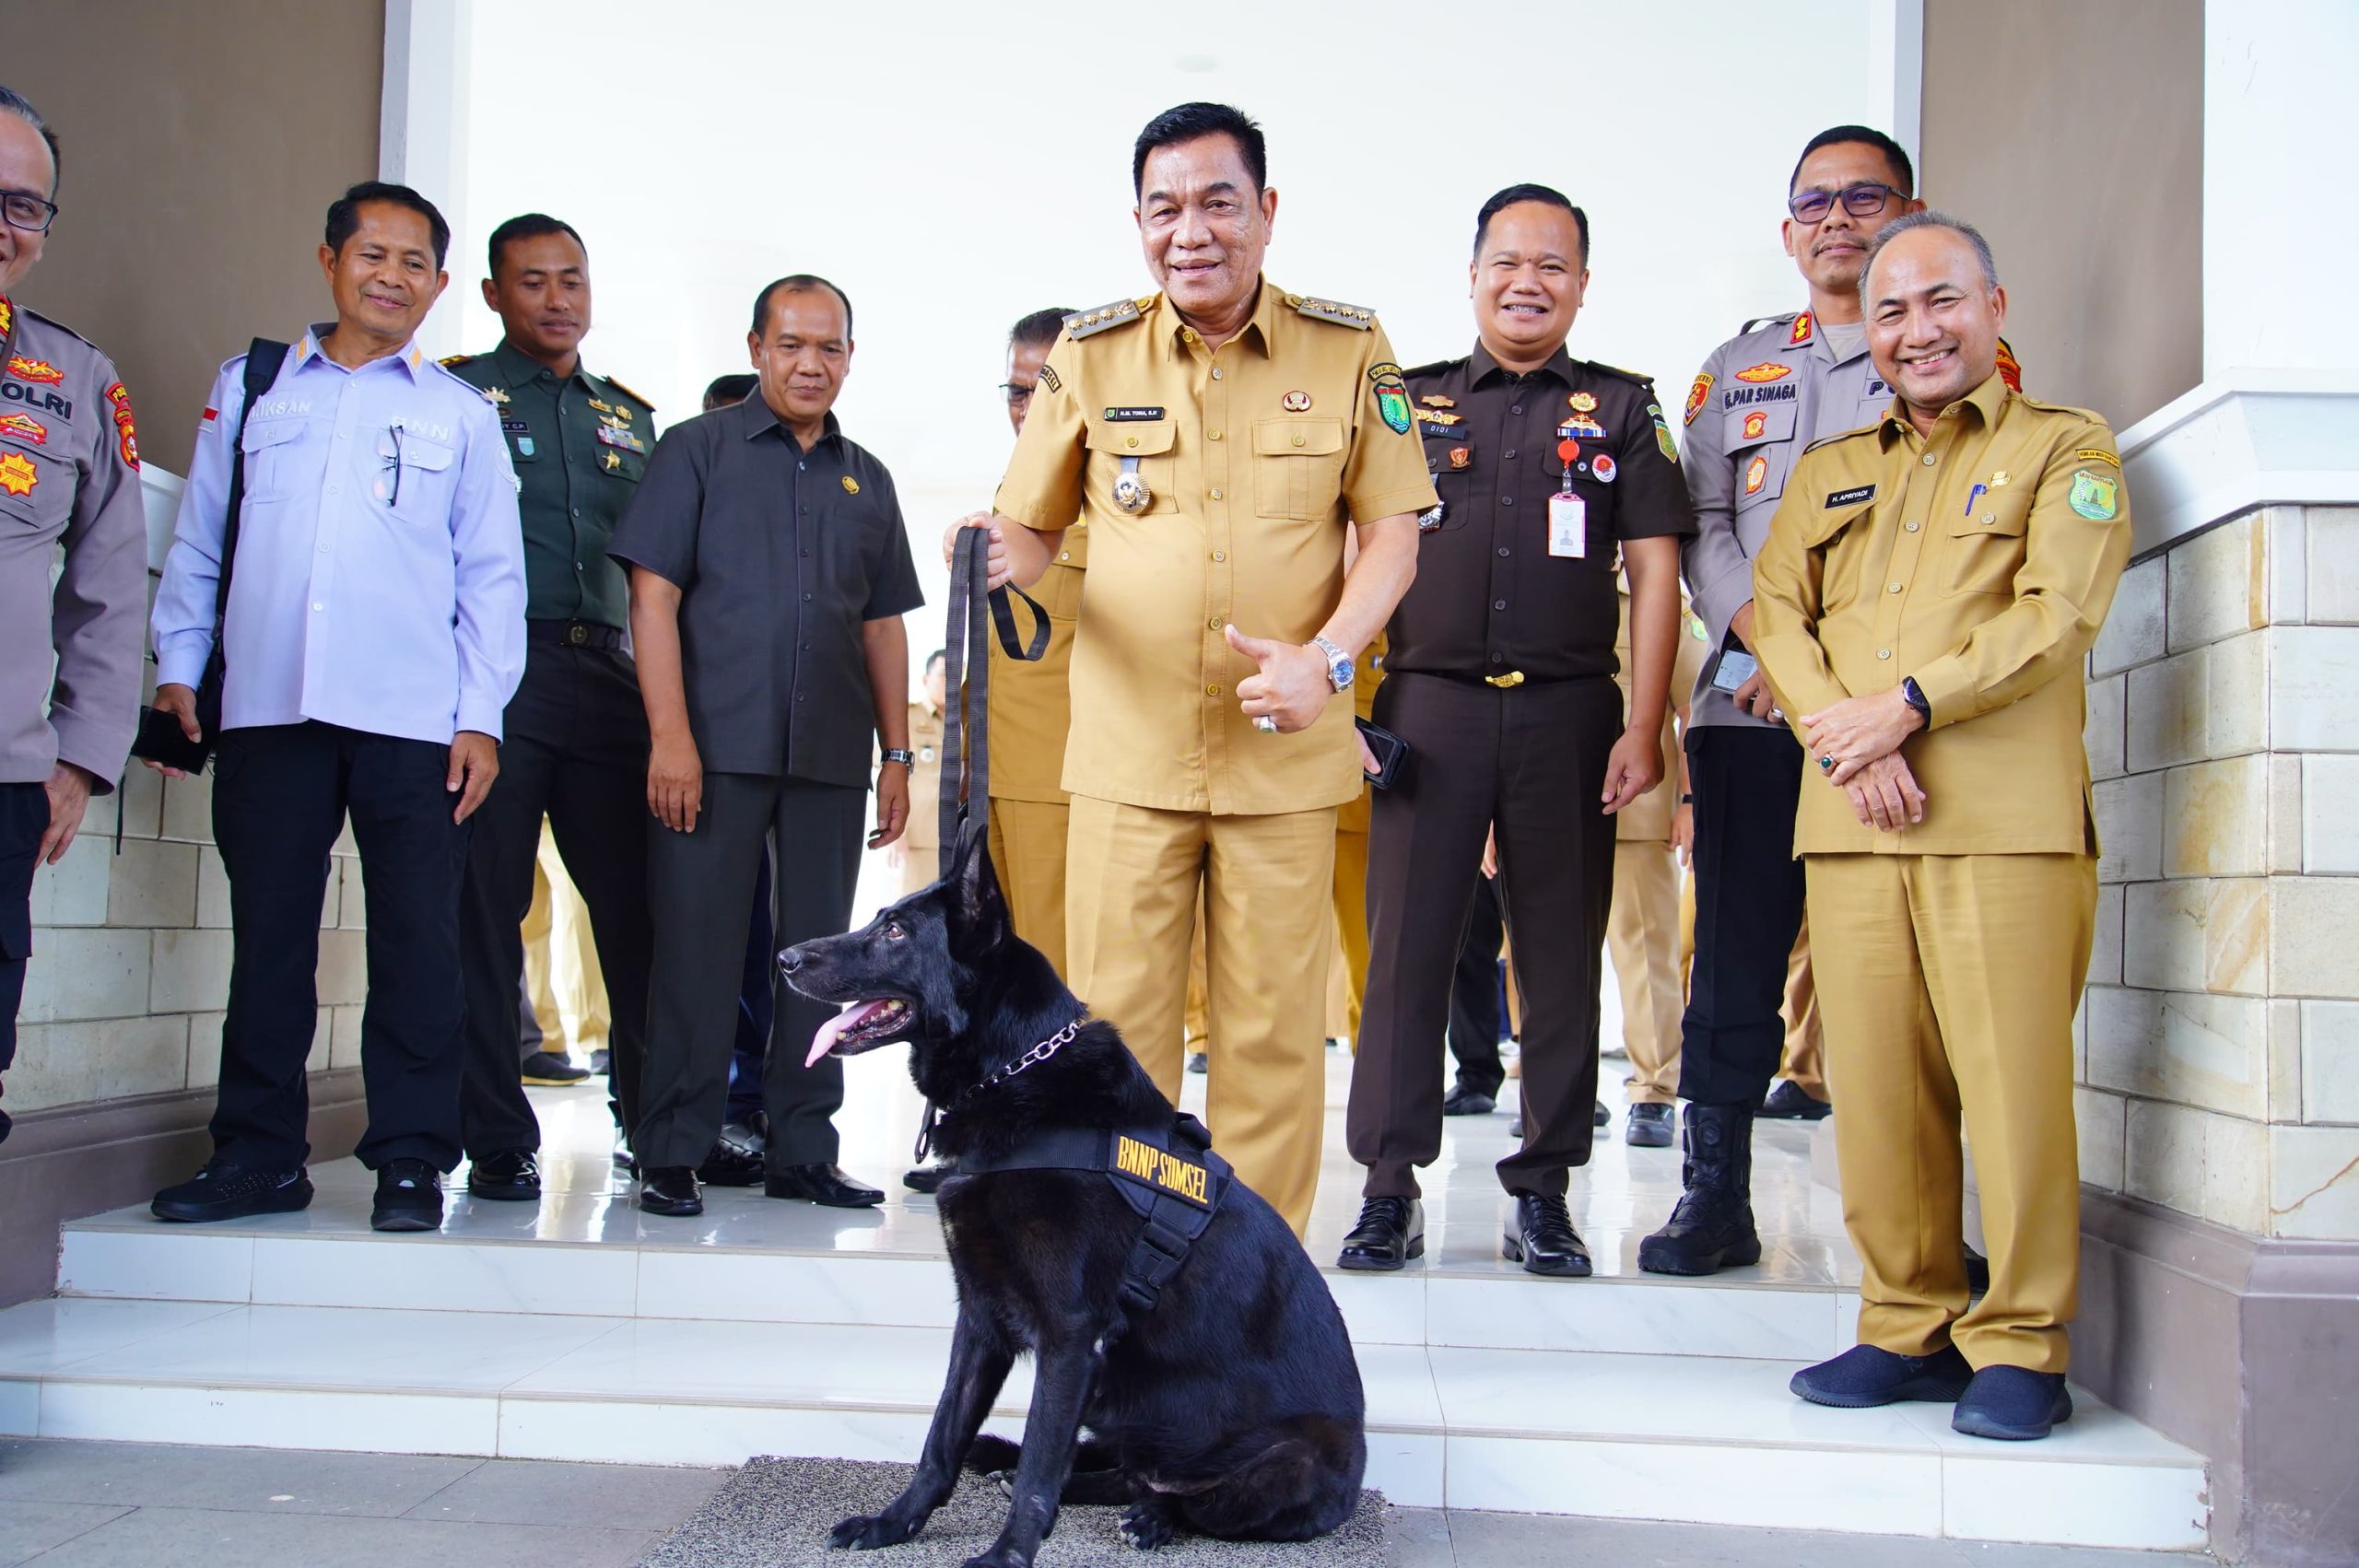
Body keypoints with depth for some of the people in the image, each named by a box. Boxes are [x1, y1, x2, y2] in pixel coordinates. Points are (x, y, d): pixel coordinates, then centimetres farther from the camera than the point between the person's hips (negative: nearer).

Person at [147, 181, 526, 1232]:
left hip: (414, 719, -1)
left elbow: (492, 575, 7)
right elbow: (197, 542, 16)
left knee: (418, 940, -2)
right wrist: (176, 664, 8)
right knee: (267, 932, 5)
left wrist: (481, 716, 0)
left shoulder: (462, 415, 11)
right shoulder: (251, 387, 15)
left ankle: (410, 1160, 6)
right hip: (266, 709, 2)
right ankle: (256, 1154, 14)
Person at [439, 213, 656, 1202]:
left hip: (606, 677, 4)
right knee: (484, 913, -1)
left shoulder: (631, 416, 21)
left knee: (639, 912, 2)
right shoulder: (454, 395, 8)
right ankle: (498, 1143, 7)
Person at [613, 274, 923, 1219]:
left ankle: (802, 1150, 15)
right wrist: (670, 736, -13)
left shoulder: (867, 480, 17)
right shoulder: (698, 449, 5)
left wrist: (897, 756, 11)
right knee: (695, 947, -1)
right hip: (714, 748, -4)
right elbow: (653, 594, -3)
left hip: (831, 756, 4)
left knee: (816, 952, 7)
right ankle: (673, 1154, 7)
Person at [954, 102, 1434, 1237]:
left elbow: (1393, 530, 3)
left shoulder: (1348, 352, 2)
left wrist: (1328, 657, -13)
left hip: (1284, 749, 0)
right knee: (1115, 1015, 3)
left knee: (1273, 1024, 5)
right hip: (1128, 745, 1)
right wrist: (1002, 555, -13)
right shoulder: (1090, 357, 5)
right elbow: (1033, 525, 12)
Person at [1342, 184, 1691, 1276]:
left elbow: (1655, 572, 5)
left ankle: (1542, 1194, 13)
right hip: (1427, 706, 0)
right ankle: (1389, 1188, 8)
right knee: (1405, 945, -1)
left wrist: (1643, 727, -4)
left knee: (1563, 954, 4)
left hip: (1569, 713, 0)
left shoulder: (1622, 409, 11)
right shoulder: (1409, 402, 13)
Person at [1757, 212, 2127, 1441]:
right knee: (1875, 1085, 3)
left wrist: (1907, 706, -14)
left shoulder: (2065, 450, 10)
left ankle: (2020, 1345, 4)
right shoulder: (1829, 473, 24)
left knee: (2013, 1082, -7)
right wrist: (1845, 740, -7)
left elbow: (2054, 615, -5)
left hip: (2005, 819, -4)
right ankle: (1910, 1327, 15)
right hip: (1849, 825, 4)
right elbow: (1776, 610, 11)